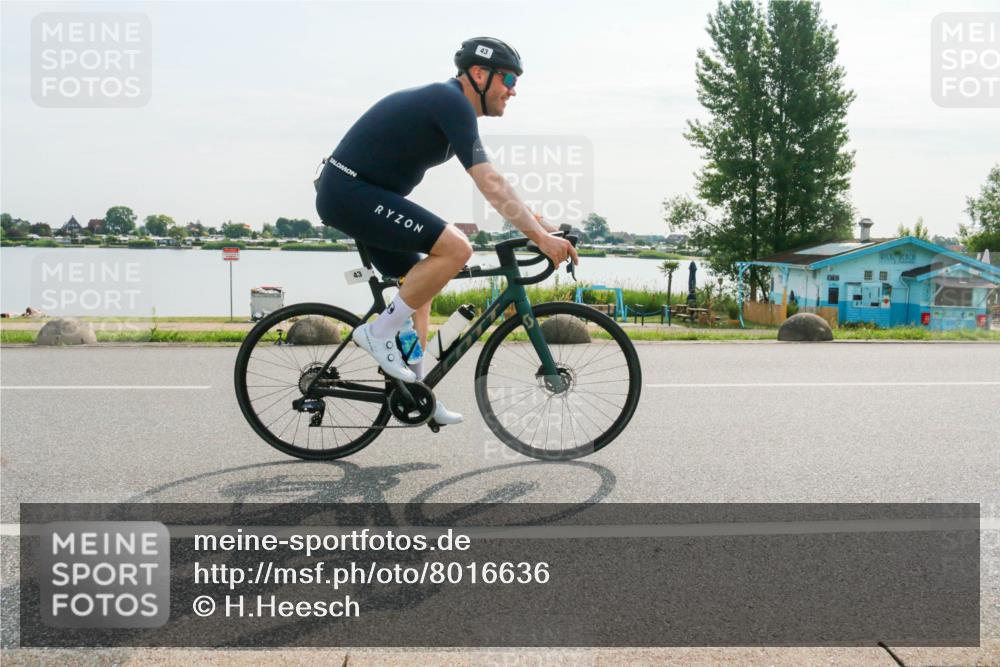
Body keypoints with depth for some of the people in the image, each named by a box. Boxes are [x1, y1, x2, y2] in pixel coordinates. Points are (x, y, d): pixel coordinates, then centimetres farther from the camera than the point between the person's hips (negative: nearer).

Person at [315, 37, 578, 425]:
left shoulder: (446, 103, 17)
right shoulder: (452, 102, -15)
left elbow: (491, 182, 20)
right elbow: (490, 185, -22)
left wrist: (539, 223, 17)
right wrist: (540, 236, -22)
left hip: (347, 195, 11)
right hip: (351, 192, -11)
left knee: (421, 283, 15)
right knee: (455, 247, -20)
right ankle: (379, 332, -8)